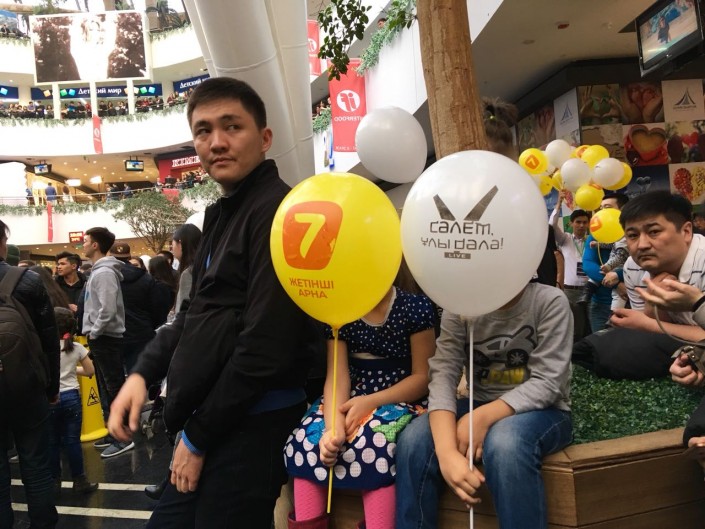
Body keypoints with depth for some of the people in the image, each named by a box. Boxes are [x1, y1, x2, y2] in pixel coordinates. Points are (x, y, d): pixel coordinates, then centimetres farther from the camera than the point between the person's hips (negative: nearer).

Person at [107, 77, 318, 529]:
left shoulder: (276, 211, -17)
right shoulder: (224, 214, 15)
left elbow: (266, 346, -23)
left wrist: (198, 437, -12)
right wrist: (143, 372, 4)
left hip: (249, 426, -9)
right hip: (212, 427, 9)